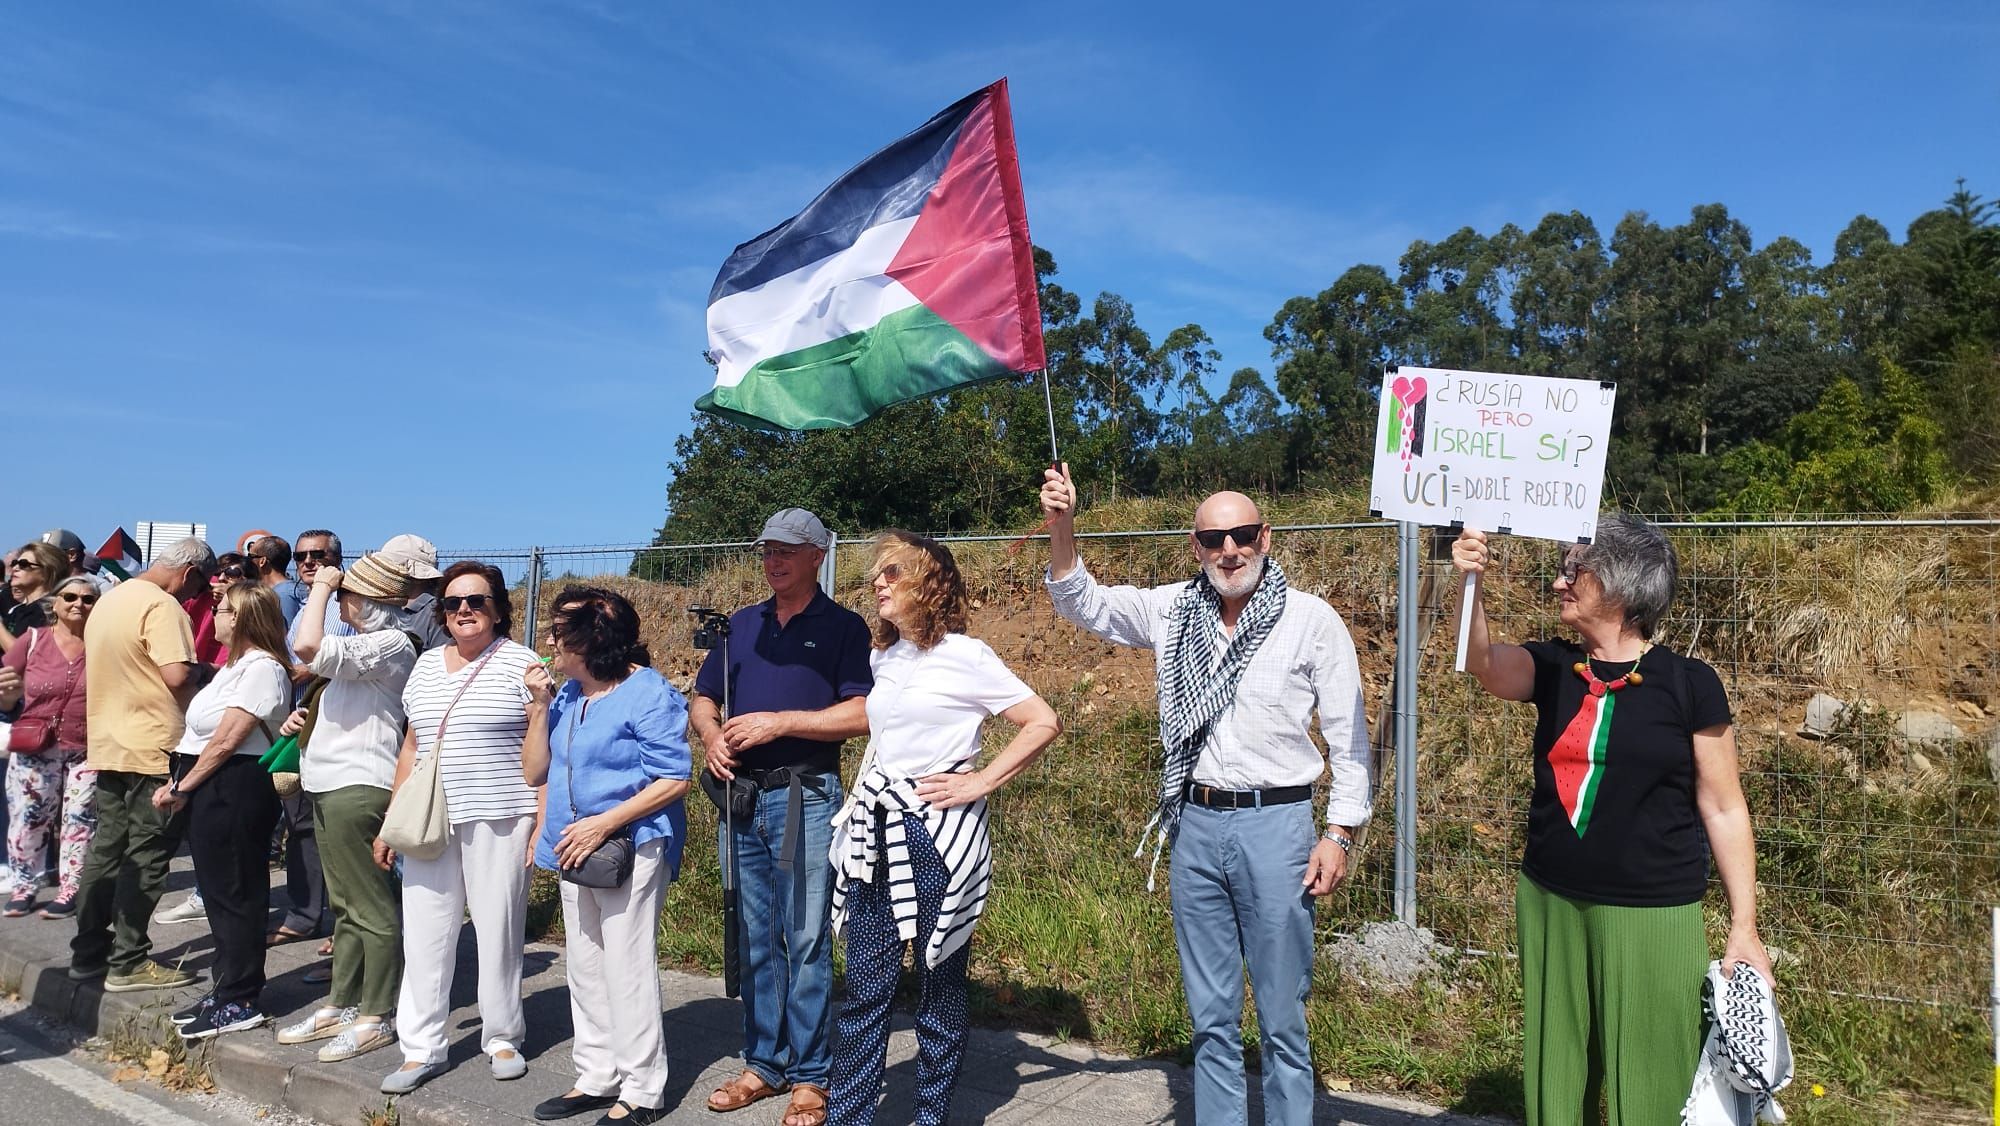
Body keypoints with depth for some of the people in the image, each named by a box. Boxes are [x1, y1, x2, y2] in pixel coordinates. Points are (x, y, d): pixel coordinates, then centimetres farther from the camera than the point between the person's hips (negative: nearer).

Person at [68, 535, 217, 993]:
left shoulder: (111, 599, 14)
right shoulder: (162, 606, -16)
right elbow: (177, 675, -26)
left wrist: (196, 671, 17)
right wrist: (204, 672, -6)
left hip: (110, 745, 9)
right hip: (153, 749, -9)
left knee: (106, 850, 15)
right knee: (146, 858, -2)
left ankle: (89, 954, 22)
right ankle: (129, 963, 3)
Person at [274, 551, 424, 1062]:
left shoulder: (389, 643, -15)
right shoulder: (365, 642, 18)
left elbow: (308, 647, -28)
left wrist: (320, 586, -14)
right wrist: (306, 718, 11)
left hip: (358, 789, -11)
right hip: (332, 788, 11)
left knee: (371, 909, -3)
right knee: (345, 905, 17)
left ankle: (375, 1018, 4)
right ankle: (341, 1005, 27)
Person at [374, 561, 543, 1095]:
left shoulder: (519, 663, -4)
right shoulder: (427, 665, 13)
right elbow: (411, 746, 18)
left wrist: (542, 823, -13)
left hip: (498, 821, -5)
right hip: (429, 823, 5)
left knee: (498, 932, 3)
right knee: (424, 934, 6)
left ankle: (504, 1038, 19)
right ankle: (422, 1049, 17)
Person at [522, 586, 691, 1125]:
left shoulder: (648, 693, -14)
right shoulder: (569, 694, 10)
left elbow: (672, 780, -16)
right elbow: (535, 772, 10)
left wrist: (603, 824, -21)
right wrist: (540, 706, -1)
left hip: (630, 849, -8)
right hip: (575, 851, 8)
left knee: (627, 973, -2)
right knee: (584, 970, 15)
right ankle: (597, 1078, 29)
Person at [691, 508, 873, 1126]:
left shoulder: (842, 626, -2)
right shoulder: (742, 624, 14)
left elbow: (861, 714, -12)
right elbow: (701, 700, 17)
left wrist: (779, 721, -16)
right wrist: (711, 735, -4)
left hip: (806, 801, -5)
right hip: (742, 798, 5)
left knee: (806, 943, 0)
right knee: (755, 941, 13)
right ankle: (763, 1064, 25)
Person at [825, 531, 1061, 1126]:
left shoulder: (964, 656, -7)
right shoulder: (882, 659, 13)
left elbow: (1044, 723, -11)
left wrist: (981, 781, -12)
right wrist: (857, 806, 15)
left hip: (940, 836, -6)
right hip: (876, 835, 6)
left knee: (940, 985, 5)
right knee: (866, 985, 7)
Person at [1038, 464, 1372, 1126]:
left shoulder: (1312, 620, -5)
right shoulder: (1173, 611, 5)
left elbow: (1348, 736, -2)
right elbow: (1083, 605, 8)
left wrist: (1339, 832, -6)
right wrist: (1061, 527, -8)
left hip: (1275, 825, -3)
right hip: (1194, 825, 4)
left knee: (1281, 1017, 6)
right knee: (1210, 1016, 14)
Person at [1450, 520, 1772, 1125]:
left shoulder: (1689, 684, -6)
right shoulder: (1553, 668, 4)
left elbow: (1724, 809, -3)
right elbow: (1483, 663, -17)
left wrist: (1744, 927, -3)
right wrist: (1472, 584, -33)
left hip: (1653, 916, -4)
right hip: (1549, 904, 4)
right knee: (1554, 1070, 15)